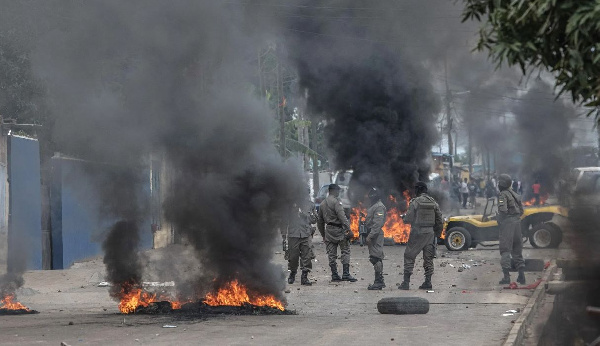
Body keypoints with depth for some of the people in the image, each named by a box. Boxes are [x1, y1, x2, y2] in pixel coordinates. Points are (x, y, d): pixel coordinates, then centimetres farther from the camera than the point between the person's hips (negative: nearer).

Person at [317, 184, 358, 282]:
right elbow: (342, 217, -19)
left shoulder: (322, 204, 14)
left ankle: (334, 275, 9)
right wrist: (348, 230, -19)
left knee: (331, 254, 8)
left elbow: (320, 221, 20)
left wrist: (323, 235, 27)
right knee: (345, 251, -2)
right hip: (338, 230, -7)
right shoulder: (336, 202, -10)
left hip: (328, 230, 7)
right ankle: (346, 274, -9)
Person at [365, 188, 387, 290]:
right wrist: (369, 235, 19)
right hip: (372, 235, 11)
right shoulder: (373, 206, 20)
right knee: (374, 258, 12)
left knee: (376, 258, -12)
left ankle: (379, 281, -12)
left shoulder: (379, 207, -12)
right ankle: (379, 282, 15)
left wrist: (370, 236, -24)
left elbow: (377, 224, -20)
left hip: (376, 235, -11)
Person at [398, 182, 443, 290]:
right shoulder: (433, 202, 6)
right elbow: (440, 221, 8)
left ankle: (406, 282, -2)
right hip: (430, 232, 5)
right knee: (428, 258, 11)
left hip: (417, 232, -5)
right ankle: (428, 282, 9)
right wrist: (437, 234, 18)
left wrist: (404, 217, 11)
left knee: (409, 256, 2)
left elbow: (408, 219, -12)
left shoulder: (415, 202, -11)